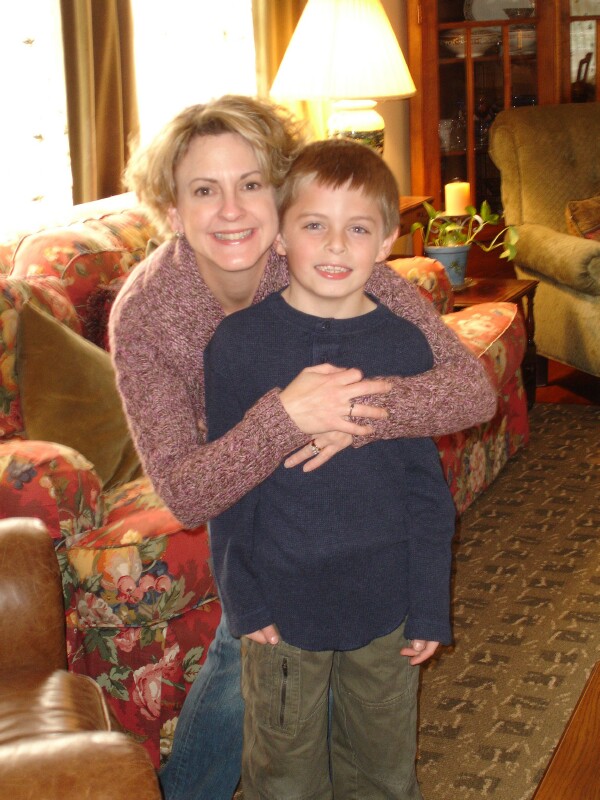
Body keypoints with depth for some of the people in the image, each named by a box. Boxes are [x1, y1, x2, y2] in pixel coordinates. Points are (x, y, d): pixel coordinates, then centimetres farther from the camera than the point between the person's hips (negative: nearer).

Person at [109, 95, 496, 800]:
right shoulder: (142, 314, -30)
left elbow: (474, 389, -33)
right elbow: (185, 497, -33)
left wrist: (355, 413, -49)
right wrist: (283, 418, -49)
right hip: (247, 495, 0)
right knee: (249, 653, 10)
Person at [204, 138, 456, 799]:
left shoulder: (406, 347, -7)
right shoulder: (239, 342, -11)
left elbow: (426, 488, 0)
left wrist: (430, 608, 1)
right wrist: (239, 596, -5)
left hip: (384, 603, 2)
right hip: (282, 603, -1)